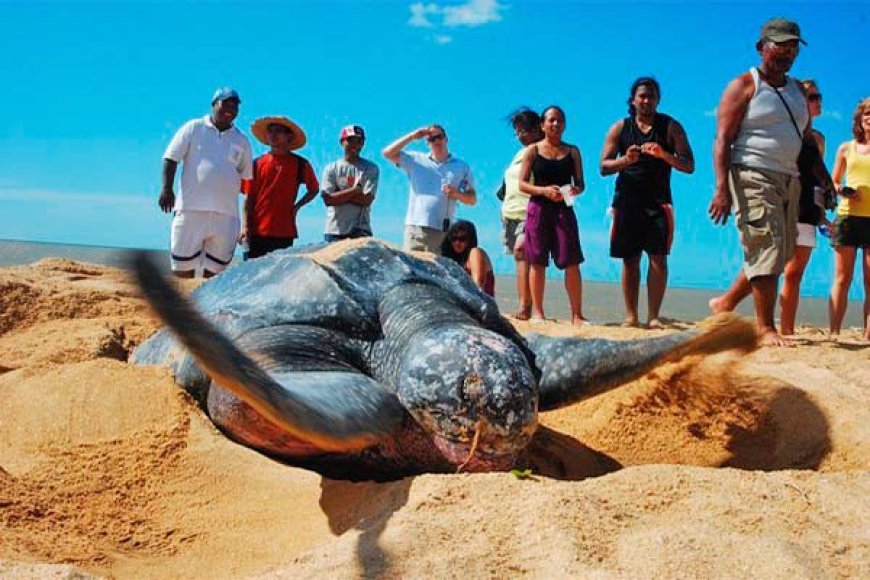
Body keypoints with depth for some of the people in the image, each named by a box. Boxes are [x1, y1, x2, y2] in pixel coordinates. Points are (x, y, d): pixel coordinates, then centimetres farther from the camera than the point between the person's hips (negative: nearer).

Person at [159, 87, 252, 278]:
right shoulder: (193, 128, 8)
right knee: (184, 265, -2)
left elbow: (246, 177, 17)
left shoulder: (242, 141, 15)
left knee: (215, 269, 3)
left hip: (227, 214, 3)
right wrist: (167, 188, -10)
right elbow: (171, 158, 4)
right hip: (191, 209, -2)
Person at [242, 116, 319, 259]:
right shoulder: (258, 164, 8)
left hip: (284, 232, -1)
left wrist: (297, 206, 5)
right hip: (257, 231, 1)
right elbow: (249, 198, 7)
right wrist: (246, 228, -2)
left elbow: (314, 190, 20)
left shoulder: (300, 164, 6)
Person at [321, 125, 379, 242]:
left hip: (360, 231, -1)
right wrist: (354, 190, -11)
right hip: (334, 231, 1)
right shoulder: (331, 169, 8)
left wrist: (340, 195, -7)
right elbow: (328, 199, -7)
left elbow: (367, 200, -7)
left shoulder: (371, 168, 6)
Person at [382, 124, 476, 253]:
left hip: (441, 232, 0)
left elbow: (472, 199, 14)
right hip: (414, 228, 0)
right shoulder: (416, 160, 16)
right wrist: (412, 136, 5)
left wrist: (457, 194, -6)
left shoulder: (461, 166, 15)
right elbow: (388, 153, 7)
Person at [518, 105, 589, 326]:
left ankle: (577, 315, 0)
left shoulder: (572, 152, 11)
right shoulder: (533, 151, 4)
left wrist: (576, 190, -12)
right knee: (537, 262, 1)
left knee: (572, 262, -4)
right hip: (538, 209, -1)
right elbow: (522, 184, 0)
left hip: (564, 209, 1)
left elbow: (580, 183, 12)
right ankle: (537, 313, 9)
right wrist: (544, 190, -16)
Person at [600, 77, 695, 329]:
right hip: (627, 200, 2)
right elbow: (604, 167, 5)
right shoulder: (620, 128, 10)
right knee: (630, 259, 2)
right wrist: (625, 160, -15)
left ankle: (653, 316, -8)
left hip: (658, 201, -1)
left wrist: (663, 154, -18)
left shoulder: (671, 127, 6)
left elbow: (689, 166, 0)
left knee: (658, 258, -10)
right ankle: (631, 316, 7)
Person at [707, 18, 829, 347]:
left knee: (779, 255, 9)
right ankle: (765, 328, -8)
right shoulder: (744, 86, -3)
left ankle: (725, 303, 23)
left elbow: (807, 138, 23)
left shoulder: (797, 90, 19)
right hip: (752, 176, -8)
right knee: (766, 248, -13)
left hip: (788, 180, 8)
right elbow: (723, 140, -11)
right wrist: (722, 188, -22)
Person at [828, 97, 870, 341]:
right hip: (848, 215, 1)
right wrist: (842, 191, -3)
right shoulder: (846, 148, 14)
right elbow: (832, 183, 18)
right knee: (842, 278, 0)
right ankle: (834, 333, -1)